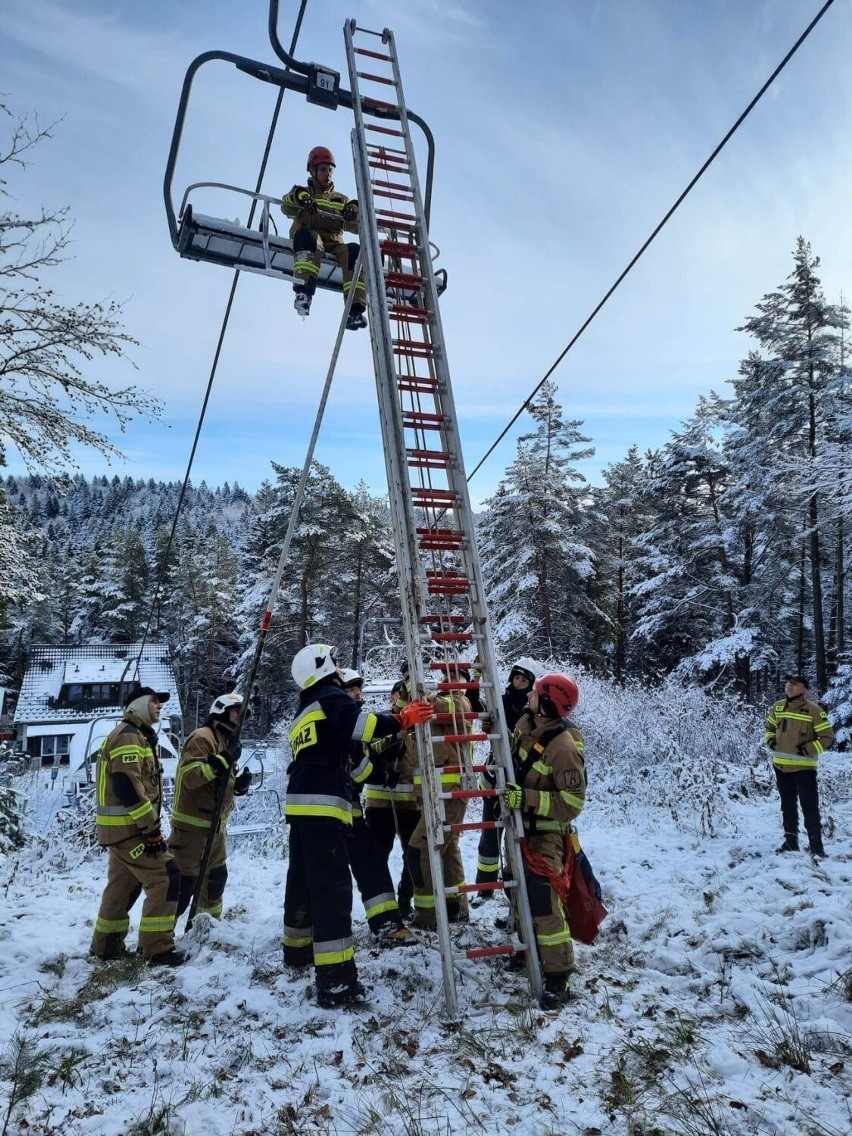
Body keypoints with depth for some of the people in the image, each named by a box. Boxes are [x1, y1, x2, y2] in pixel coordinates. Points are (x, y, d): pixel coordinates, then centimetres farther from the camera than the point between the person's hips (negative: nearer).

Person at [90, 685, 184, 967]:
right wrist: (152, 828, -23)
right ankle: (158, 949, -6)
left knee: (123, 885, 19)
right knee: (166, 876, -10)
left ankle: (106, 944, 31)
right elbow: (128, 787, -24)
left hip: (120, 827, 11)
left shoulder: (137, 736, 19)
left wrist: (149, 825, 21)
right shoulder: (128, 736, -15)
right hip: (128, 827, -11)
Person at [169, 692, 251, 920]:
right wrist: (223, 760, -30)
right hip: (193, 823, -10)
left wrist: (240, 785, 1)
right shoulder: (202, 737, -15)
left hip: (216, 824, 10)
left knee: (217, 876, 19)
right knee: (184, 880, -6)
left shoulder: (228, 740, 14)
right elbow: (190, 776, -27)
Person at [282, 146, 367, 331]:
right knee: (307, 235, -37)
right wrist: (300, 198, -23)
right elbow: (286, 207, 0)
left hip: (334, 245, 2)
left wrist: (353, 212, -11)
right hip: (308, 240, -2)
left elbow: (356, 226, 13)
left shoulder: (341, 199, 31)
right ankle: (303, 292, -54)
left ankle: (355, 310, -43)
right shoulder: (302, 191, 24)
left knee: (354, 251, -30)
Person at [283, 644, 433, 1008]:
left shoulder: (302, 715, 23)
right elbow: (360, 724, -24)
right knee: (332, 889, -11)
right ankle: (335, 982, -12)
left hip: (300, 806, 10)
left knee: (303, 882, 23)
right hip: (323, 807, -10)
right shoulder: (331, 699, -6)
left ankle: (297, 947, 41)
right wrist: (403, 720, -23)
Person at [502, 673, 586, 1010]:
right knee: (519, 892, 21)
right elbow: (514, 754, 19)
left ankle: (558, 977, 2)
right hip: (518, 827, 9)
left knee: (543, 902, -11)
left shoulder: (564, 749, -27)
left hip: (544, 836, -8)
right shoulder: (525, 723, -4)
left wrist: (528, 799, -30)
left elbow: (573, 802, -24)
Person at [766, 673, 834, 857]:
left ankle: (816, 847, 7)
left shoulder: (813, 709, -12)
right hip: (781, 766, 6)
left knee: (809, 807, -3)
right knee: (788, 806, 15)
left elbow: (827, 737, -9)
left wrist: (808, 749, -17)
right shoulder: (778, 707, 5)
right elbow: (770, 727, 21)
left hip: (803, 767, -5)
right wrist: (771, 740, 3)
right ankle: (791, 842, 25)